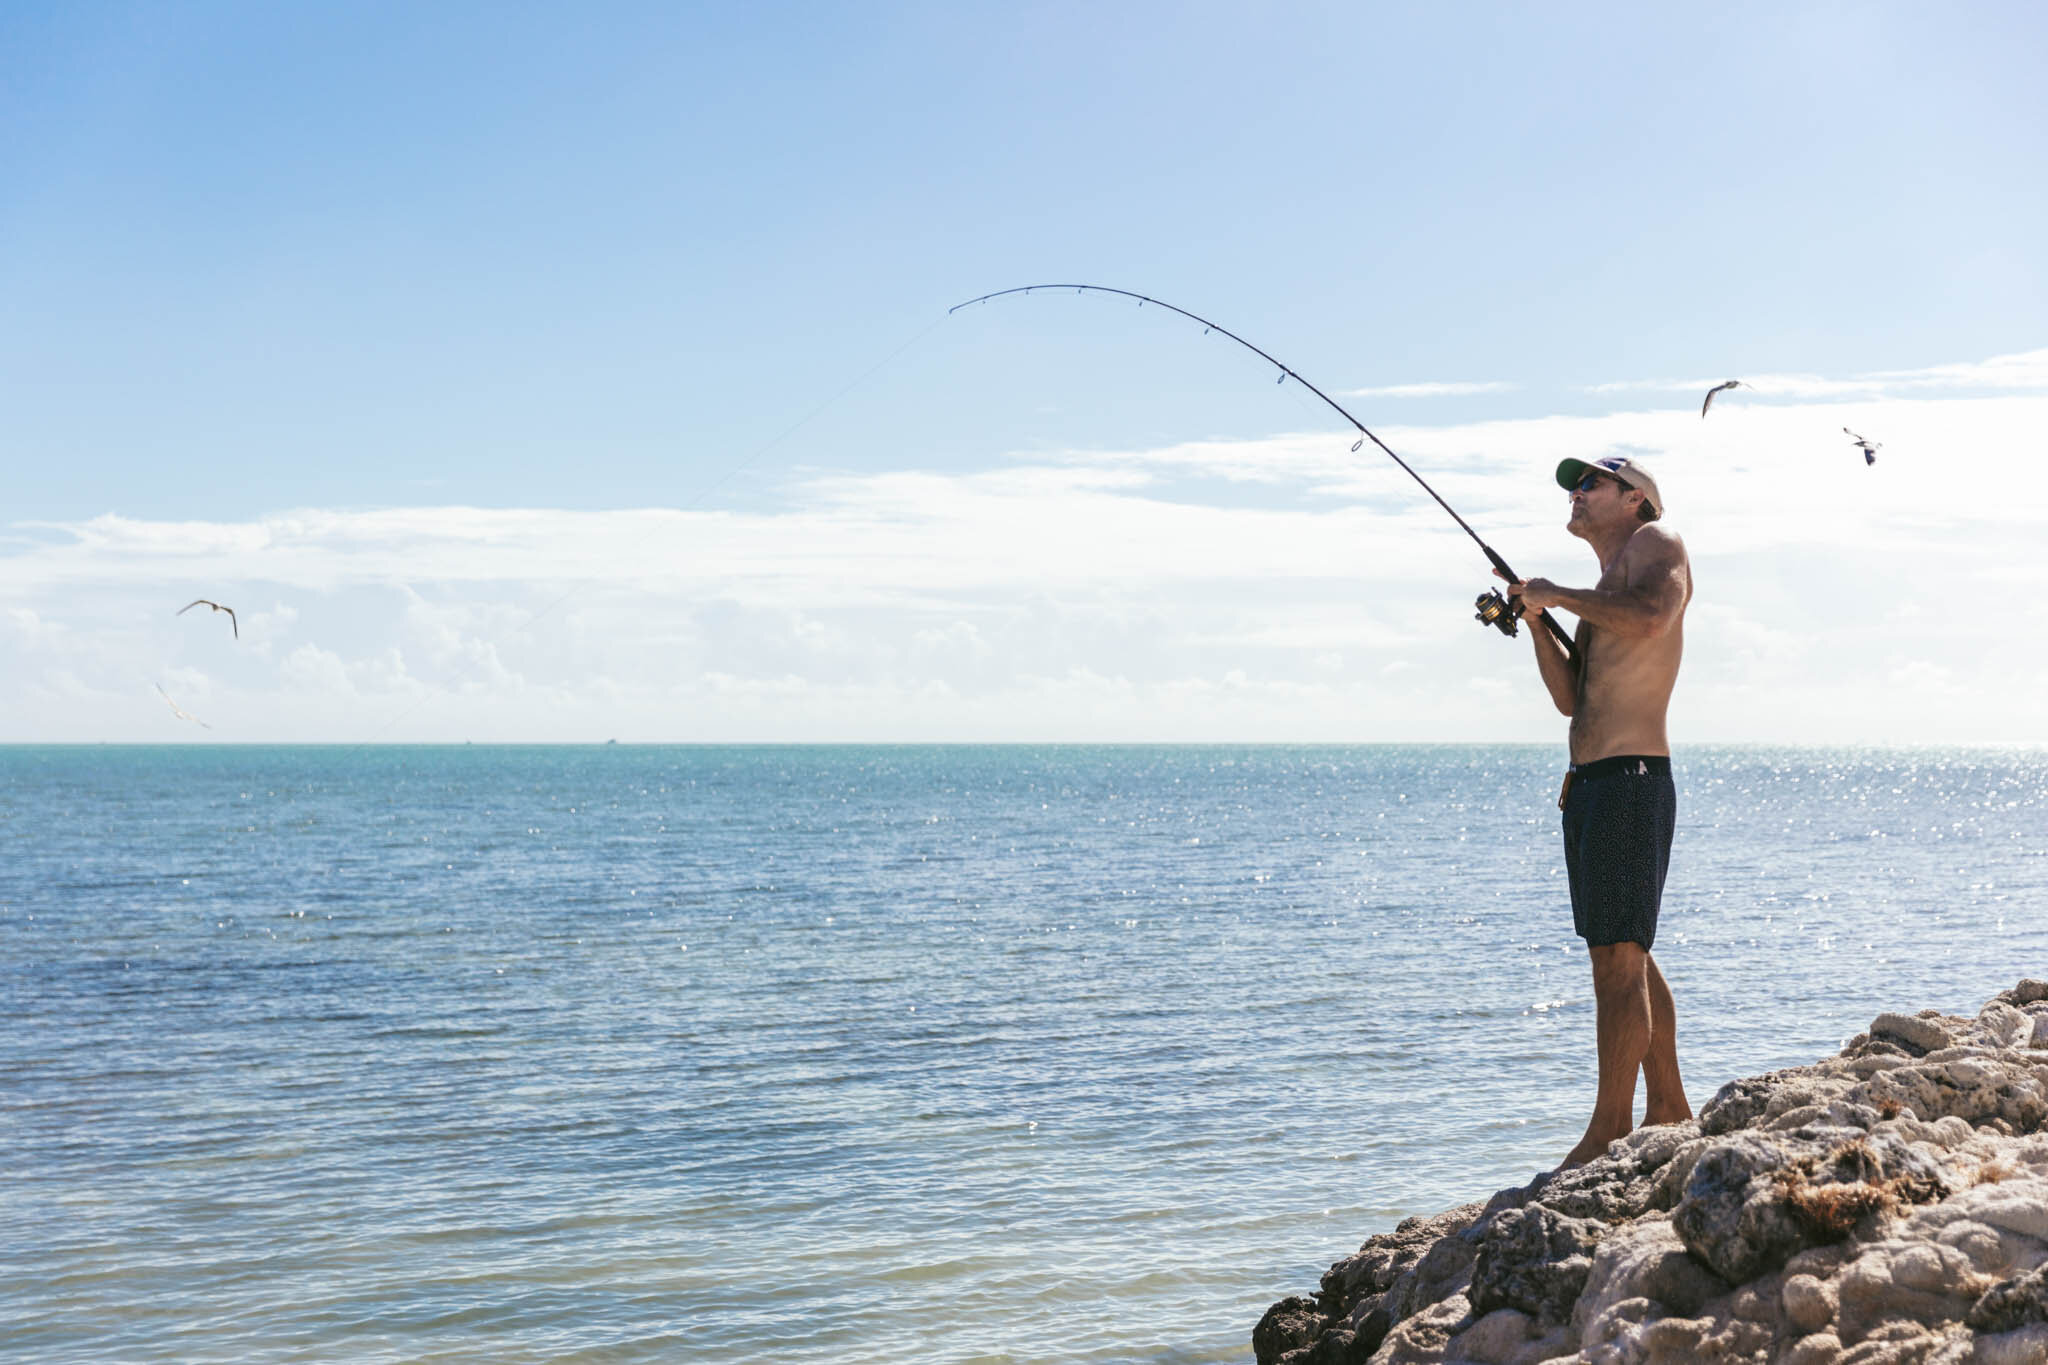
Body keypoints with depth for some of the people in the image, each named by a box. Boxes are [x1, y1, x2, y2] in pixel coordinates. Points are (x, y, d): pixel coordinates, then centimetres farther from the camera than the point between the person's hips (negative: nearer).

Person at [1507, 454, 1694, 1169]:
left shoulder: (1656, 545, -1)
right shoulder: (1603, 594, 25)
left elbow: (1648, 616, -23)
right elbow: (1572, 698, 19)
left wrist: (1558, 593, -11)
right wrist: (1536, 621, 9)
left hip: (1631, 778, -10)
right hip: (1588, 784, 10)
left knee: (1620, 958, -11)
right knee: (1626, 957, 14)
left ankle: (1608, 1133, -11)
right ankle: (1668, 1110, 23)